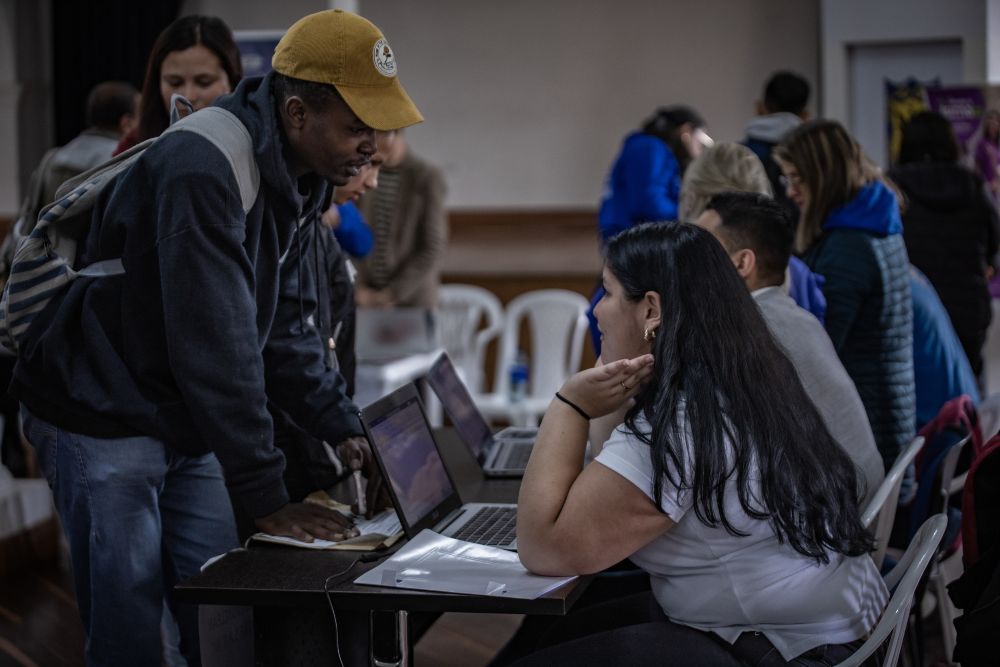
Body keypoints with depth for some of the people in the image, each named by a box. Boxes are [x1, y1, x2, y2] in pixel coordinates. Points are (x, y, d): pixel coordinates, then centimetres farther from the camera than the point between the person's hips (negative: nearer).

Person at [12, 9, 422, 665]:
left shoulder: (296, 181, 2)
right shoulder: (202, 169, -27)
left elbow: (287, 326, 10)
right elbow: (216, 346, -29)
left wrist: (344, 428, 0)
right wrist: (266, 497, -25)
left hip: (186, 425, 8)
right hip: (101, 419, -8)